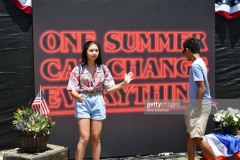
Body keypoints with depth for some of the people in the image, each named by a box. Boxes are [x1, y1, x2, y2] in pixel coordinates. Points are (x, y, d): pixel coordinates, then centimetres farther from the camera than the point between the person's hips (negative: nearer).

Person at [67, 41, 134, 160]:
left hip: (98, 102, 3)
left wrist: (124, 83, -6)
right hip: (83, 102, -3)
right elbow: (72, 89, -3)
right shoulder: (78, 69, -3)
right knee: (84, 138, -8)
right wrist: (78, 96, -25)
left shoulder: (103, 69, 5)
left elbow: (109, 88, 5)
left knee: (96, 138, 8)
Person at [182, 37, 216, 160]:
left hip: (200, 106, -10)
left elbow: (201, 88, -21)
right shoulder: (200, 63, 13)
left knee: (197, 138, -10)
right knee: (190, 136, 12)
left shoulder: (195, 65, -16)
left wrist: (196, 108, -19)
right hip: (197, 105, 10)